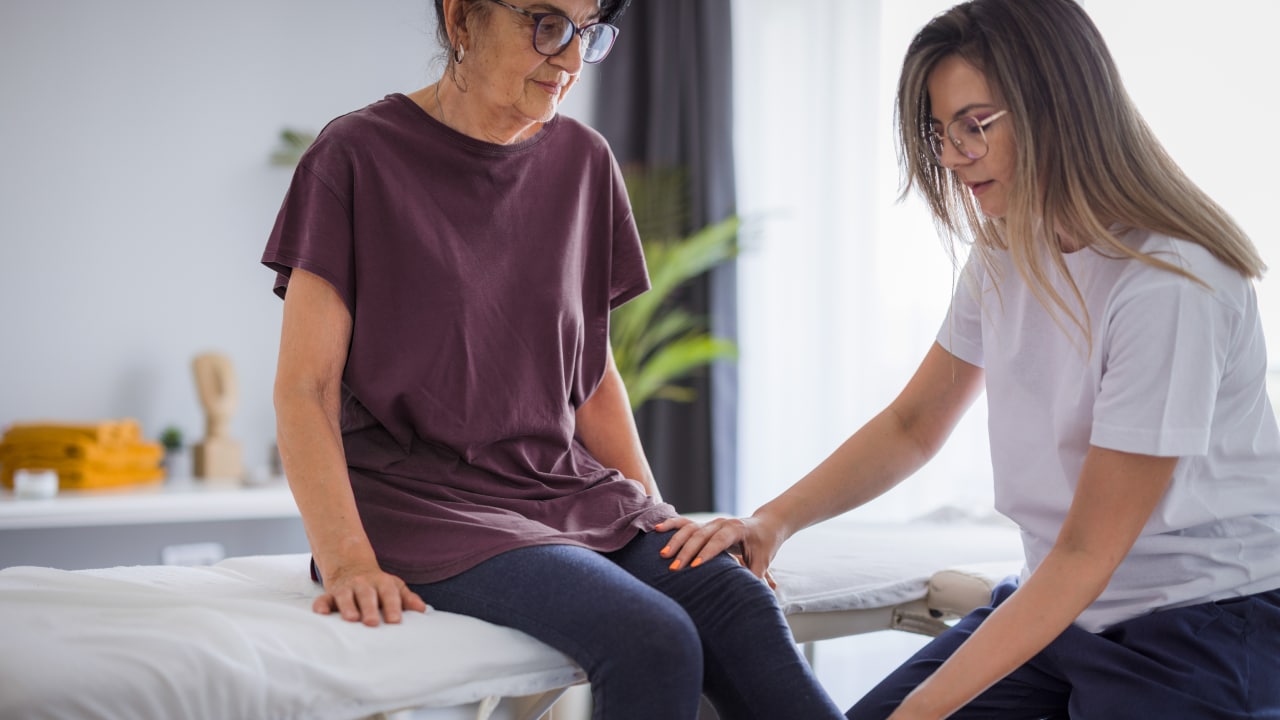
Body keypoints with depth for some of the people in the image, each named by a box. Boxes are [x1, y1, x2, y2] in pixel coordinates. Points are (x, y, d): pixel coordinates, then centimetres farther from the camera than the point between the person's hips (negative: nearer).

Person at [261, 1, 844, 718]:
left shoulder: (583, 161, 12)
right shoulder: (359, 156, -4)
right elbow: (305, 389, -7)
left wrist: (652, 514, 4)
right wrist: (346, 557, -21)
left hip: (571, 489, 5)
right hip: (425, 498, -5)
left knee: (741, 604, -25)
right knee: (652, 639, -29)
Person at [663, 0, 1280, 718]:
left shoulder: (1170, 283, -22)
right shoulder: (1002, 256, 4)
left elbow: (1087, 553, -20)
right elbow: (913, 427, 13)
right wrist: (772, 521, -4)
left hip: (1204, 623, -7)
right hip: (1058, 599, 7)